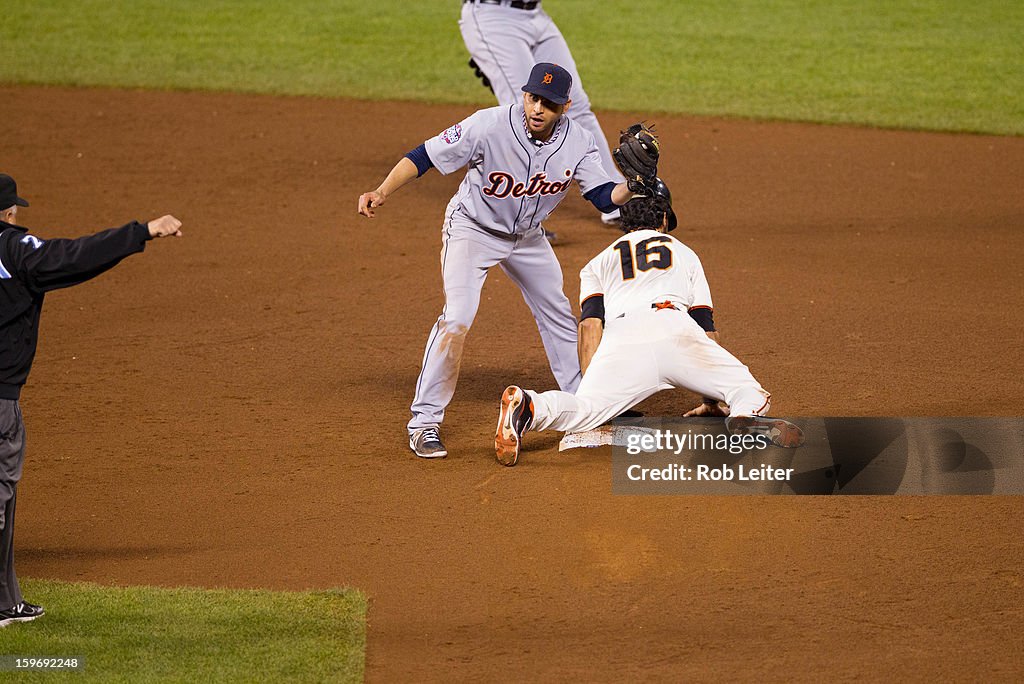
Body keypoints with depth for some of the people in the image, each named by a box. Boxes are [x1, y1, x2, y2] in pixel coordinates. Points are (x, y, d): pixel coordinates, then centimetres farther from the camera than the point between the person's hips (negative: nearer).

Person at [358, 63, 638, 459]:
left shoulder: (577, 142, -18)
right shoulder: (489, 126, -31)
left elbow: (603, 197, -13)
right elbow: (423, 157, -27)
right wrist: (382, 193, -39)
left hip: (527, 236, 5)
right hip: (473, 229, -5)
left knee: (559, 315, 15)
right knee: (457, 319, -20)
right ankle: (424, 421, -12)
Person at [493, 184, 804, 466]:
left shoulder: (598, 264, 35)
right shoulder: (684, 253, 36)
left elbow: (590, 322, 16)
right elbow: (706, 326, 31)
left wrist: (590, 384, 11)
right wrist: (711, 399, 37)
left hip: (620, 337, 1)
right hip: (675, 327, -1)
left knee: (585, 410, -12)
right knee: (752, 392, 8)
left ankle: (528, 406, -46)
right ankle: (747, 415, -31)